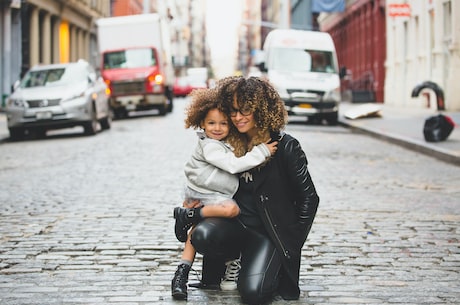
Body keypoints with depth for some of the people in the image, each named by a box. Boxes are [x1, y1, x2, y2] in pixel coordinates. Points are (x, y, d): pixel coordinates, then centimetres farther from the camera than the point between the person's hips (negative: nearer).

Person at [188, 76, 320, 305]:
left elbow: (308, 198, -4)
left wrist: (292, 245, -6)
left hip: (270, 232, -3)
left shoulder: (286, 147, -9)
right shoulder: (231, 144, 5)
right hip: (235, 223, 4)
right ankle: (213, 275, 3)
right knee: (202, 235, -31)